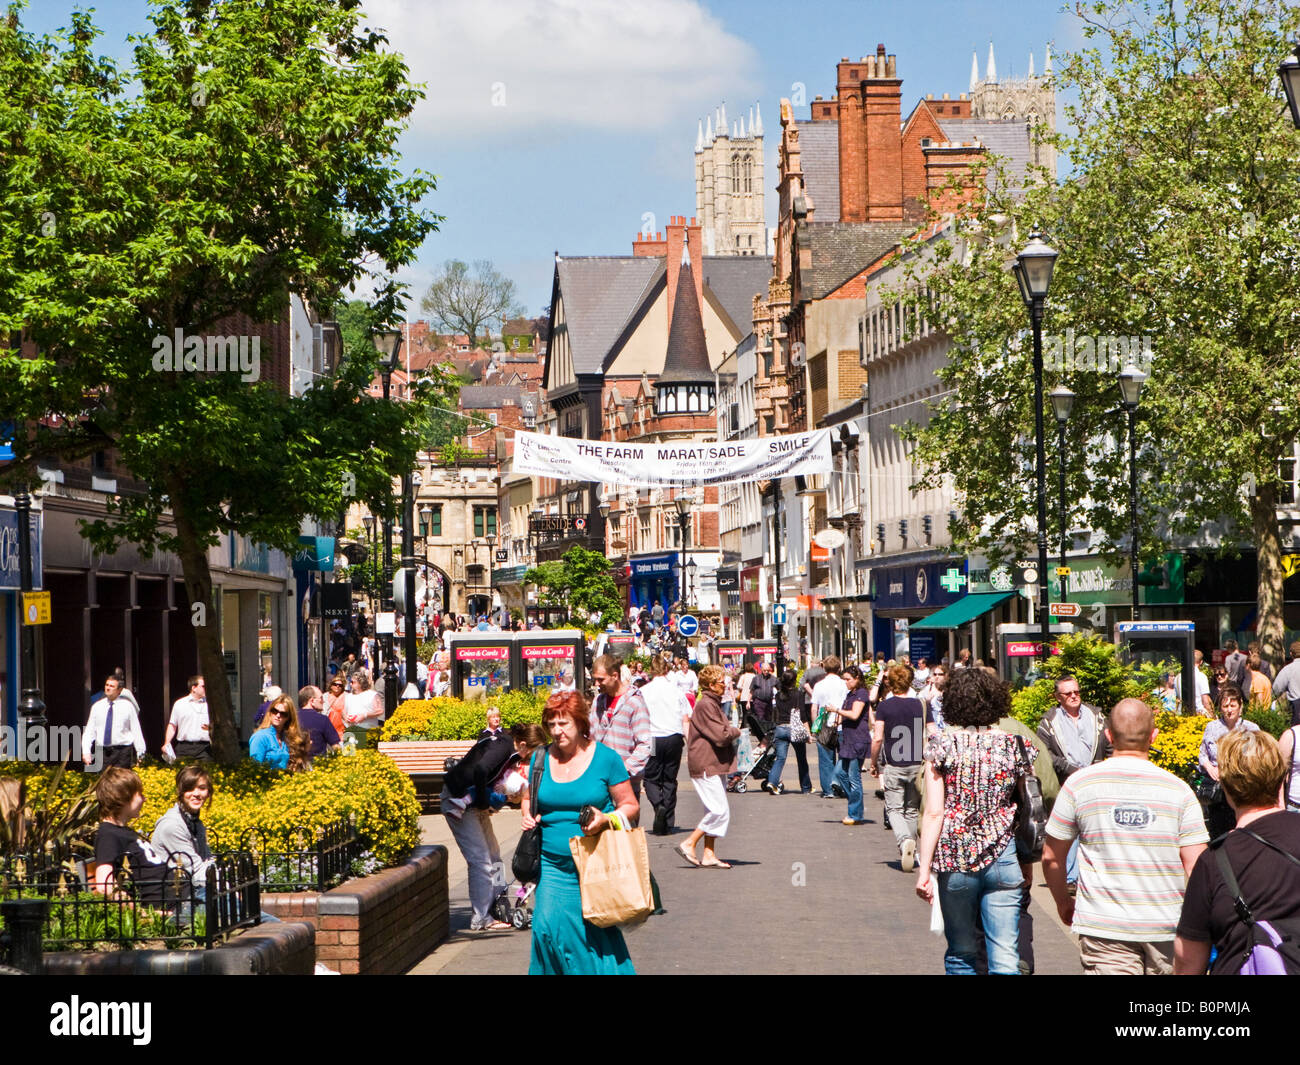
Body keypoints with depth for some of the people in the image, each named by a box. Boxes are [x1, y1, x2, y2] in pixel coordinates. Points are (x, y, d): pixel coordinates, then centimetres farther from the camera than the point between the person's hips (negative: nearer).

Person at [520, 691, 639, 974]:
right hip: (553, 864, 3)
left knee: (595, 932, 0)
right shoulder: (541, 759, 7)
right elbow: (529, 798, 22)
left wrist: (605, 819, -18)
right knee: (548, 927, -11)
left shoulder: (605, 758, -3)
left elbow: (631, 807, 1)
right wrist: (528, 816, 0)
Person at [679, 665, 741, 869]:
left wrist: (730, 731, 3)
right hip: (706, 766, -11)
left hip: (715, 765, 11)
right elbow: (721, 736, -20)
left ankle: (709, 855, 12)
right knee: (719, 811, -13)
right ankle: (689, 844, -6)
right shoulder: (705, 705, -16)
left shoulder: (713, 704, 18)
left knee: (716, 811, 10)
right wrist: (736, 731, -2)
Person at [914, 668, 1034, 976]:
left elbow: (934, 813, -8)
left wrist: (925, 868, -5)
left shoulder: (943, 744, -4)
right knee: (1005, 958, -1)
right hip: (1002, 859, 1)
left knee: (961, 954, 13)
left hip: (955, 859, -1)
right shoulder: (1013, 744, 2)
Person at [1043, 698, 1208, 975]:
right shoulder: (1178, 790, 0)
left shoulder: (1079, 784, 0)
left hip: (1103, 926, -1)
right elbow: (1196, 866, -3)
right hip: (1165, 925, 1)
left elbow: (1052, 857, 6)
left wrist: (1063, 902, 24)